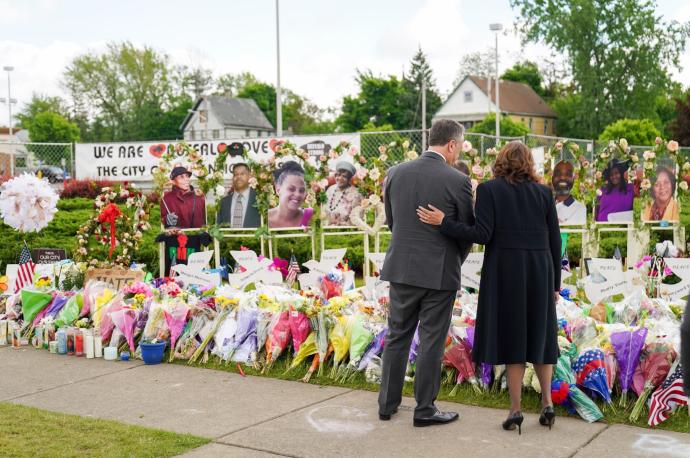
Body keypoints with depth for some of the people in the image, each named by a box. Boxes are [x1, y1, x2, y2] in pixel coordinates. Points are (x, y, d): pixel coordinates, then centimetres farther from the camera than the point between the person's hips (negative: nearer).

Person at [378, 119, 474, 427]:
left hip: (402, 268, 4)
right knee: (431, 341, 6)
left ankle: (388, 403, 22)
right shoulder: (458, 181, -12)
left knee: (397, 336, 15)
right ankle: (424, 410, 14)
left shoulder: (396, 173, -1)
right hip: (440, 273, -4)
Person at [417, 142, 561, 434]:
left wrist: (443, 222, -7)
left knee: (511, 336, 5)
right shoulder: (543, 192, 7)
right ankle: (547, 402, 8)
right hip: (539, 271, 3)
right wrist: (555, 283, 13)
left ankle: (515, 410, 5)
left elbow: (483, 235, -12)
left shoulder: (488, 189, -3)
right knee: (538, 335, 16)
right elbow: (554, 241, 6)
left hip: (505, 271, -3)